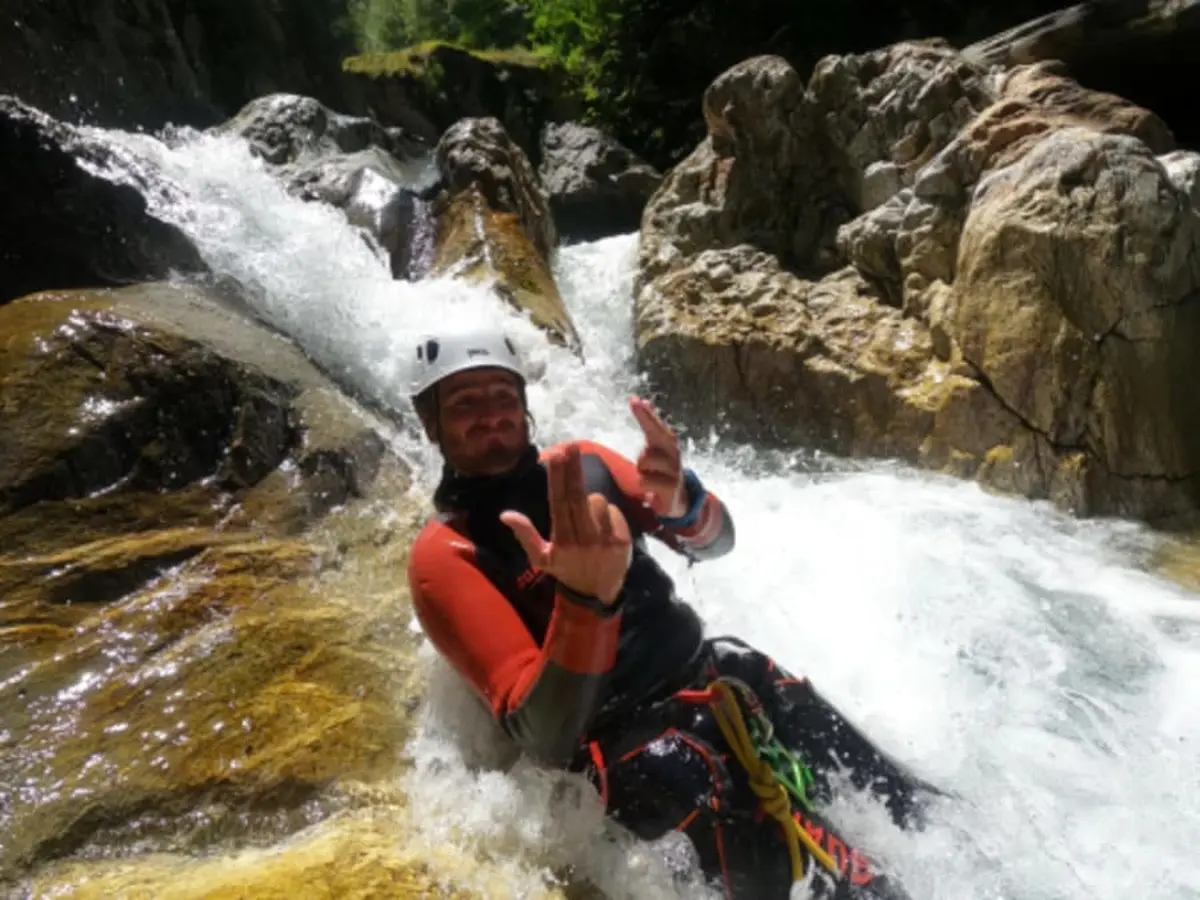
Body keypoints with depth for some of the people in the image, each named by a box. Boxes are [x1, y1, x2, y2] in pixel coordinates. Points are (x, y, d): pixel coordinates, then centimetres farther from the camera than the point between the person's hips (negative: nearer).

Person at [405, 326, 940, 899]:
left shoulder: (581, 463, 4)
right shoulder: (444, 554, -11)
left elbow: (716, 542, 4)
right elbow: (547, 740, -20)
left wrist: (681, 503, -20)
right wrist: (585, 598, -38)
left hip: (711, 671, 5)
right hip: (626, 740, -4)